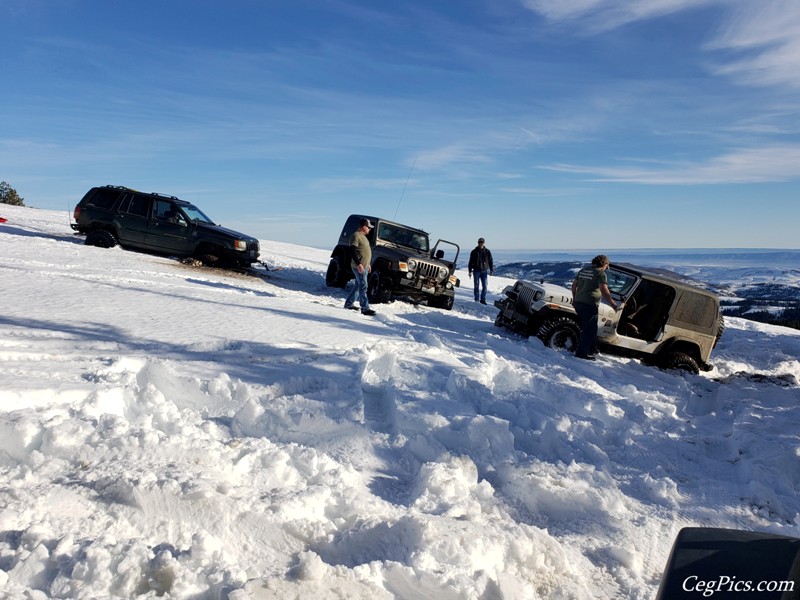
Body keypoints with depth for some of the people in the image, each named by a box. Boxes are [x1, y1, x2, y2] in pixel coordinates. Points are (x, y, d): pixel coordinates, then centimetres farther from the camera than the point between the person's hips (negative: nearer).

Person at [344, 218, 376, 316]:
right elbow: (352, 251, -21)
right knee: (363, 287, -10)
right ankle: (365, 308, -10)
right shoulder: (356, 236, -14)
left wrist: (368, 264, 25)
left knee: (358, 286, 16)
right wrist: (359, 264, -26)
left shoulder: (362, 236, 18)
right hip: (359, 267, -10)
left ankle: (349, 304, 25)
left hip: (364, 266, 10)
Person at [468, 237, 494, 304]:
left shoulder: (487, 251, 3)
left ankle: (483, 299, 7)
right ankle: (477, 300, 7)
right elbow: (471, 262, 3)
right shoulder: (474, 252, 1)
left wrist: (491, 270, 3)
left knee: (484, 286, -1)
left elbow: (490, 261, 8)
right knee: (477, 286, 2)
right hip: (476, 271, -1)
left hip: (484, 271, 1)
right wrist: (470, 271, -4)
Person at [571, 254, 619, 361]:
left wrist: (575, 299, 31)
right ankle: (581, 353, 1)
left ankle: (592, 349, 31)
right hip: (589, 305, -8)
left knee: (590, 328, 22)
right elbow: (604, 291, -18)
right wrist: (613, 305, -13)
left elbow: (574, 285, 20)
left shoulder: (583, 270, 14)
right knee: (589, 330, 1)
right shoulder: (601, 273, -8)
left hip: (578, 303, 8)